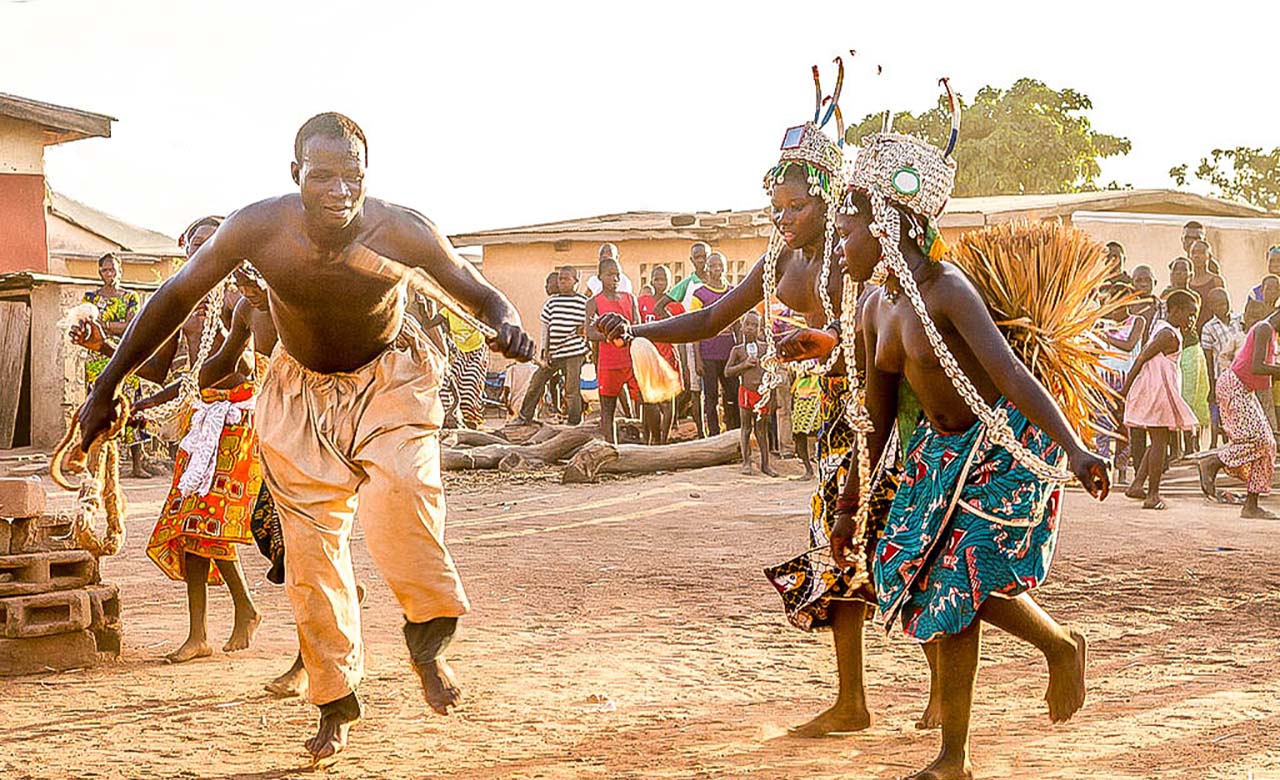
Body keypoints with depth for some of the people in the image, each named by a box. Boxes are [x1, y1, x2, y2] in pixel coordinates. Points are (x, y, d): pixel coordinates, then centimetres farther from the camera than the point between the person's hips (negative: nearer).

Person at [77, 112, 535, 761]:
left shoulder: (401, 232, -26)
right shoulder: (259, 228, -23)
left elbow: (481, 294, -13)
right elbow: (176, 298, -9)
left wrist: (506, 325, -39)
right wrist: (106, 387, -6)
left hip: (389, 383, -2)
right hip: (303, 393, 2)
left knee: (398, 489, -31)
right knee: (310, 549, 3)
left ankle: (428, 639, -7)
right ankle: (336, 702, 22)